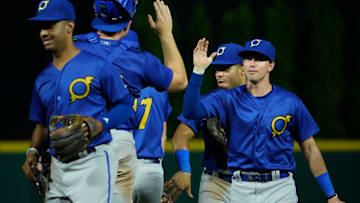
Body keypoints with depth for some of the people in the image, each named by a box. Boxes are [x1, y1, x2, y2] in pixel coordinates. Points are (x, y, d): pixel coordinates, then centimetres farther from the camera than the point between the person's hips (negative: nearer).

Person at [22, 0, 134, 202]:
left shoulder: (98, 66, -2)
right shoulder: (43, 79, 16)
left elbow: (125, 104, 1)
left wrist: (101, 124, -16)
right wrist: (33, 150, 7)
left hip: (93, 163, -7)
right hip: (58, 167, 7)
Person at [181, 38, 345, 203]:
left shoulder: (290, 102, 3)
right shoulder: (229, 98, 5)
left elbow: (310, 149, 8)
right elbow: (191, 112, -11)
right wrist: (198, 70, -22)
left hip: (279, 189, -1)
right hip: (239, 189, 1)